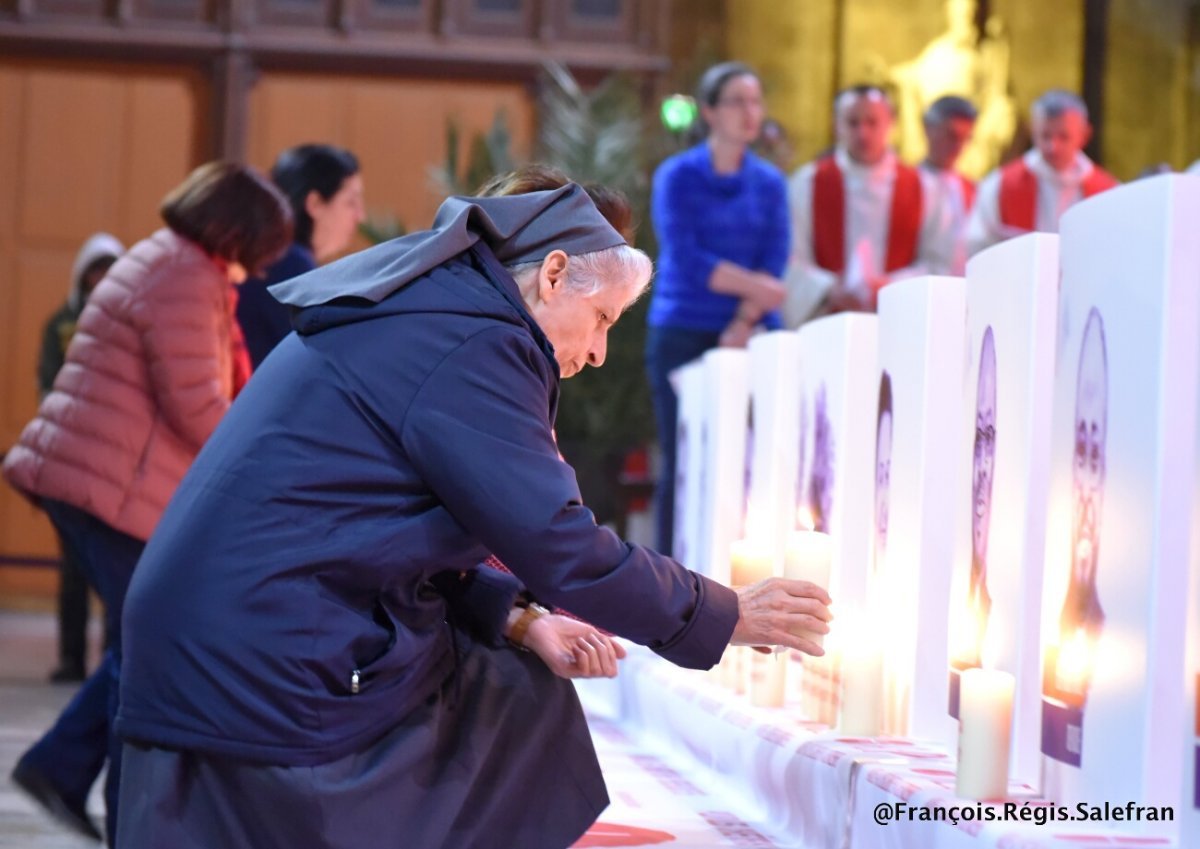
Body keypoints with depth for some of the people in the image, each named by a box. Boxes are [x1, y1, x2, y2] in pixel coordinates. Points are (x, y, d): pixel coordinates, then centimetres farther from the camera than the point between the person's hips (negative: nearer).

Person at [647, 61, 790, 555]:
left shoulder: (771, 183, 11)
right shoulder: (678, 176, 2)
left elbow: (775, 264, 1)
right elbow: (684, 258, -8)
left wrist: (743, 327, -12)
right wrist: (752, 285, -9)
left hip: (751, 335, 3)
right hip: (683, 334, -3)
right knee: (683, 462, -3)